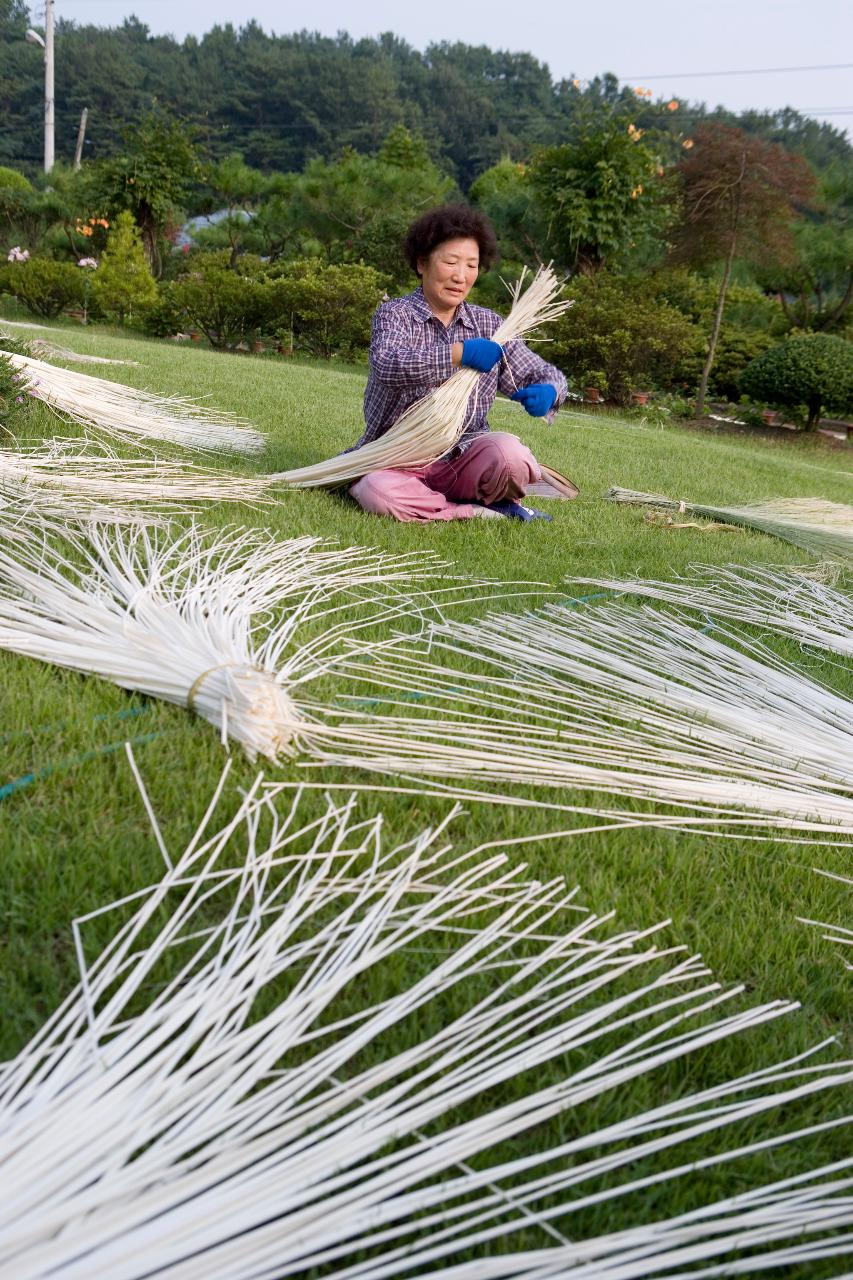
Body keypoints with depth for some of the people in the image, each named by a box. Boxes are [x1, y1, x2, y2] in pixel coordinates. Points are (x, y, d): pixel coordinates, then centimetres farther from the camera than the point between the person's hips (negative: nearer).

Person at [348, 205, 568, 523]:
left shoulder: (488, 324, 10)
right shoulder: (394, 314, 0)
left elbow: (546, 373, 10)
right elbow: (387, 365, -22)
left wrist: (547, 392, -15)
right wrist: (460, 353, -32)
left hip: (461, 459, 2)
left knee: (508, 450, -32)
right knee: (376, 492, -36)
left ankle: (501, 499, 1)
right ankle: (481, 512, -20)